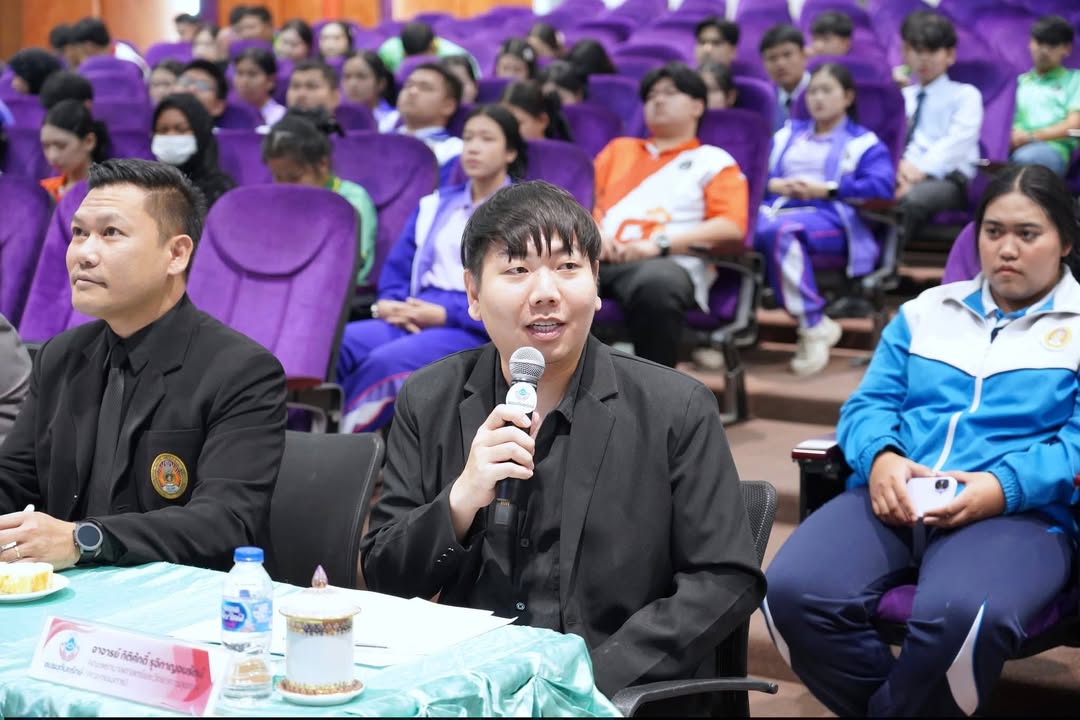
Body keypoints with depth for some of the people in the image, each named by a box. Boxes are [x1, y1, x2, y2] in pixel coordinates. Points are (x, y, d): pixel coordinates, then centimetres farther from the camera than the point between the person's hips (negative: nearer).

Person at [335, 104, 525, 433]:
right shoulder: (436, 205, 25)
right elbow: (398, 267, 21)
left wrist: (445, 314, -14)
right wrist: (388, 303, -3)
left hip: (478, 330, -5)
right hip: (413, 320, 6)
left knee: (388, 360, -35)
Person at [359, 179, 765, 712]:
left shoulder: (676, 409, 0)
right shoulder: (427, 402, 7)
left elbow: (727, 581, -2)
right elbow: (384, 581, 8)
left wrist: (594, 678, -13)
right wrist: (463, 499, -12)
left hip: (624, 691, -2)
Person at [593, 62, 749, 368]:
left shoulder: (714, 161, 21)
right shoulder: (619, 149, 35)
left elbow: (732, 228, 5)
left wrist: (660, 243, -8)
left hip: (671, 261, -3)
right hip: (602, 255, 3)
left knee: (655, 284, -42)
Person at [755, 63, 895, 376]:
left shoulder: (863, 143, 17)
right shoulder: (787, 135, 33)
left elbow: (882, 185, -2)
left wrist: (825, 189, -8)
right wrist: (776, 185, 0)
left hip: (829, 218, -4)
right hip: (776, 208, 4)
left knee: (779, 229, -41)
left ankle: (814, 327, -34)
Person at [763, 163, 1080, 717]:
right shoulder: (926, 311, 24)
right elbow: (868, 404, 16)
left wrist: (1004, 486, -19)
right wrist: (881, 458, -8)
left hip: (1020, 512, -3)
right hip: (892, 499, 4)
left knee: (963, 618, -39)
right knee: (792, 592, -27)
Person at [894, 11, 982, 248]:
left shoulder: (965, 95, 11)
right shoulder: (903, 97, 28)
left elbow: (957, 140, -5)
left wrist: (921, 170, -20)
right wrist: (900, 166, -11)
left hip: (947, 177, -4)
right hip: (903, 174, 4)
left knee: (914, 197, -38)